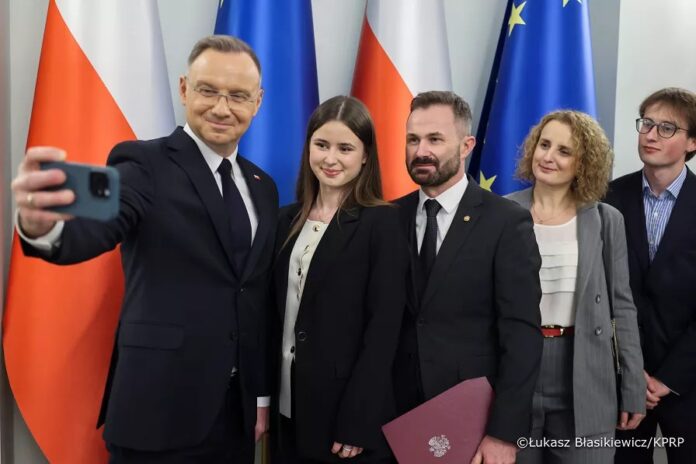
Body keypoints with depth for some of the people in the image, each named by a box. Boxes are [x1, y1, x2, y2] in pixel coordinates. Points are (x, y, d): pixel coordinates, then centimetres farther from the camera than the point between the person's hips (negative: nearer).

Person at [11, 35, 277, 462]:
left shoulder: (263, 188, 8)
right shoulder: (146, 163, -8)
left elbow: (262, 301, 11)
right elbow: (96, 229, -27)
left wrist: (263, 394, 12)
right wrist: (43, 224, -49)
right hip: (160, 411, -5)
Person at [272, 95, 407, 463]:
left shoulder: (382, 222, -10)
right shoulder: (288, 220, 6)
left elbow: (383, 328, -14)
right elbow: (277, 312, 8)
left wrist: (357, 422, -17)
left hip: (348, 408, -5)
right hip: (290, 402, 5)